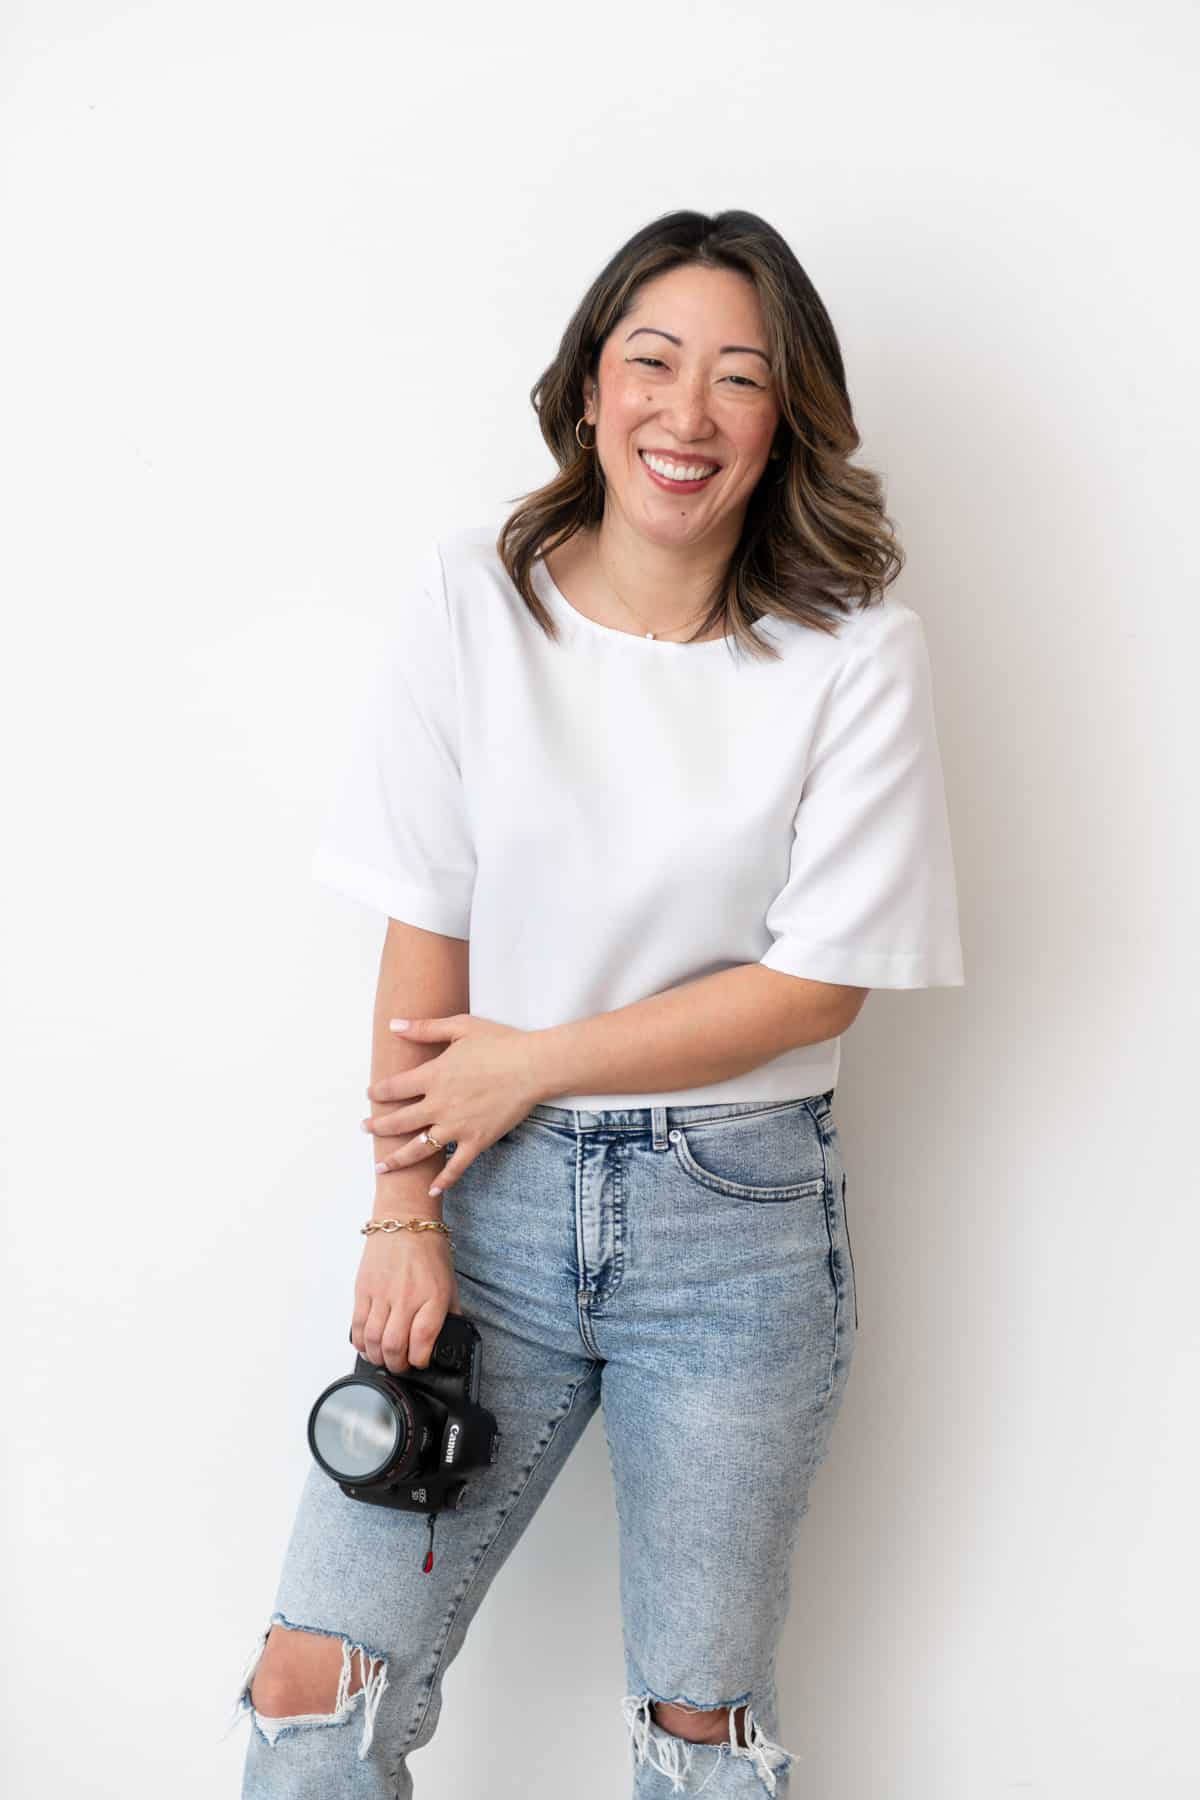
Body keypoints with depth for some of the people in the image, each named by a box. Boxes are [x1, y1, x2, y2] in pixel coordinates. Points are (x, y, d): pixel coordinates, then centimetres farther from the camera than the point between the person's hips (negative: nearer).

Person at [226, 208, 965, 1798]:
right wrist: (403, 1214, -7)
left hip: (737, 1216, -1)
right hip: (498, 1194, 2)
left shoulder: (855, 655, -8)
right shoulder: (468, 605, -3)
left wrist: (539, 1061, -9)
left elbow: (822, 982, -8)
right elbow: (424, 933, -3)